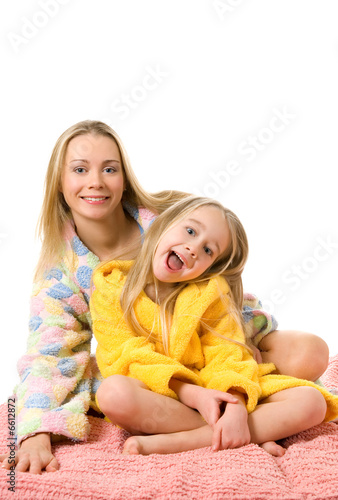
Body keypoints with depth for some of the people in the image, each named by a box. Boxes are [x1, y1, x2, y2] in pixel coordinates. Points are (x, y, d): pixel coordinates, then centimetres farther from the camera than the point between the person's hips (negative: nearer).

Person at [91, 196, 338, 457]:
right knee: (113, 392, -36)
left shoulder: (210, 292, 2)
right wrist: (192, 394, -22)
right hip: (154, 402, -2)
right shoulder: (112, 289, -3)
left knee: (311, 400, -16)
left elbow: (226, 356, -6)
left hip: (212, 396, 2)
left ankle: (169, 442, -26)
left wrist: (236, 408, -27)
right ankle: (259, 433, -22)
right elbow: (130, 360, -10)